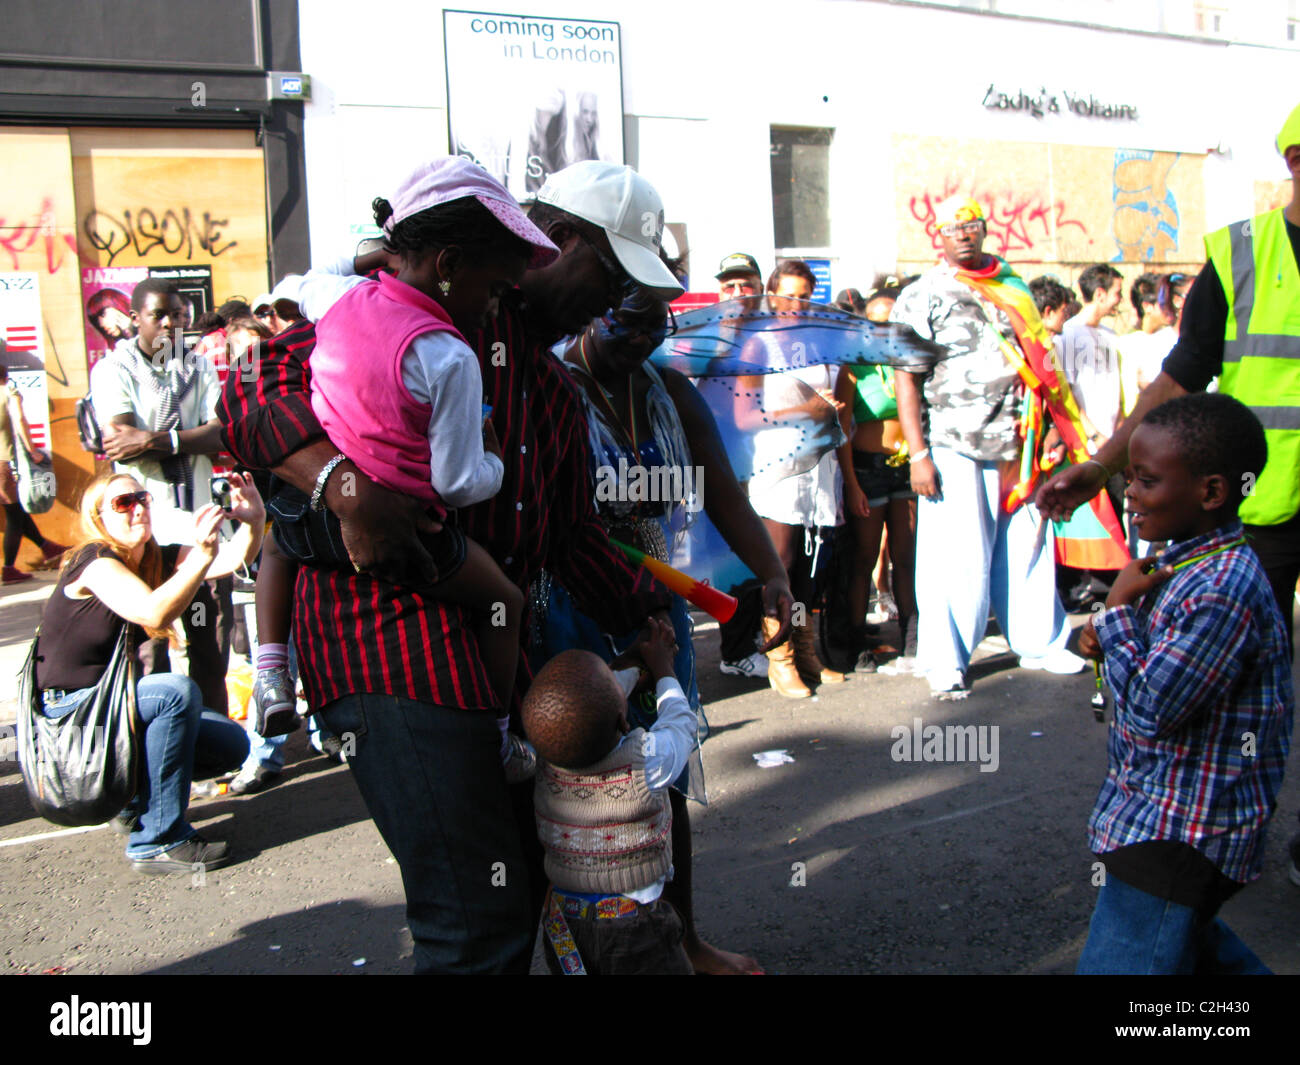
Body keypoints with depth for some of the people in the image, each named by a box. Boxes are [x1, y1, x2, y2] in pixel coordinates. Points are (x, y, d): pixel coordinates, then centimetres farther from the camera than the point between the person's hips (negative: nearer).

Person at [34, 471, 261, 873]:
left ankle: (135, 800, 21)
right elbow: (153, 614, -38)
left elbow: (235, 558, -10)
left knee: (231, 745, -3)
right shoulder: (95, 563, -19)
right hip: (66, 714, -8)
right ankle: (157, 841, -23)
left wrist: (253, 521, -30)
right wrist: (201, 555, -48)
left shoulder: (157, 559, 2)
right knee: (177, 691, -32)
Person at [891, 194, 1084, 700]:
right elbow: (905, 378, -5)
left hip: (1015, 444, 4)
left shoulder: (1013, 289, 15)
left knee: (1027, 545, 9)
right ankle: (944, 663, 7)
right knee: (956, 556, -3)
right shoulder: (921, 297, 1)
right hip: (954, 448, -4)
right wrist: (918, 454, -12)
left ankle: (1039, 642, 24)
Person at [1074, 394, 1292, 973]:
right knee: (1186, 936, 31)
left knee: (1120, 957, -11)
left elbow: (1151, 706, -27)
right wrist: (1109, 636, -1)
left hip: (1180, 833, -10)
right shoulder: (1189, 560, 4)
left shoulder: (1223, 592, -28)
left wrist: (1118, 610, -16)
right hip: (1169, 810, 11)